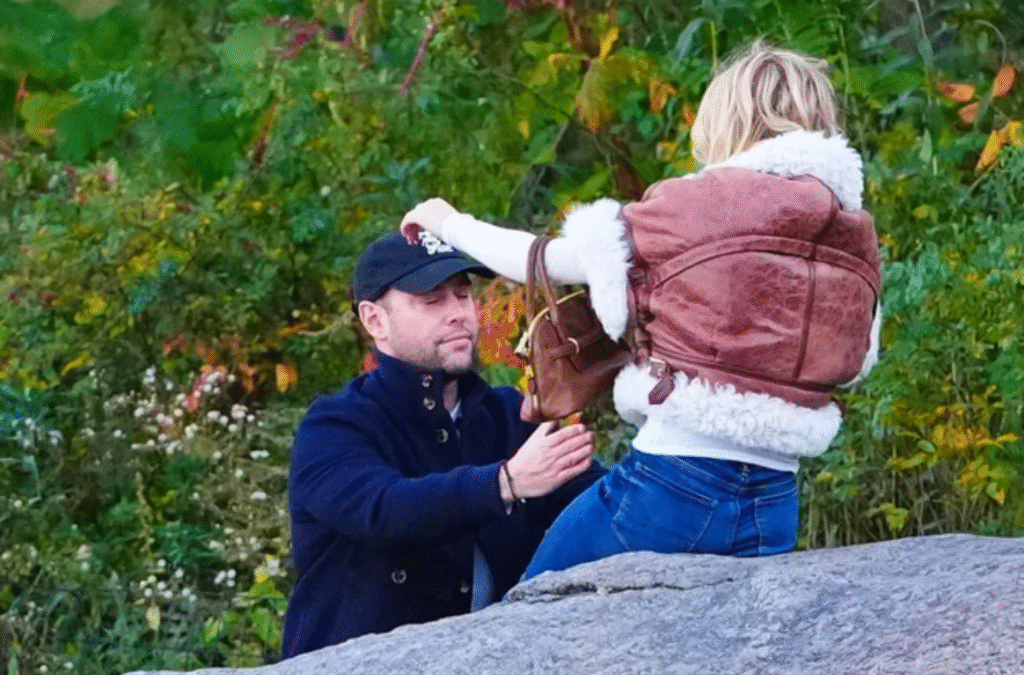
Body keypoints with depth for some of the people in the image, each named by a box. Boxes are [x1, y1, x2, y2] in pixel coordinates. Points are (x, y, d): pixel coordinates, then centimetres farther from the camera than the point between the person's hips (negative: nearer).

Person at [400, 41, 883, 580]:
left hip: (672, 483, -5)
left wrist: (447, 223, 23)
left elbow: (543, 261, 4)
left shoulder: (690, 208, -6)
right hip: (774, 506, 5)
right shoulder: (856, 243, 6)